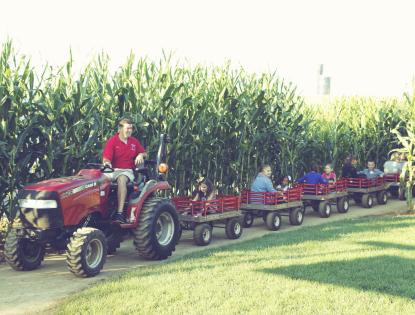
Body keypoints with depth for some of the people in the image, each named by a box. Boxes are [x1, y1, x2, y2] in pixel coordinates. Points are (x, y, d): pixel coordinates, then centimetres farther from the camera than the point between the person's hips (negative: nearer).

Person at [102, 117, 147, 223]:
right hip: (113, 170, -1)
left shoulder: (134, 141, 14)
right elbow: (106, 158, -9)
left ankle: (120, 212, -42)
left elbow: (144, 153, 26)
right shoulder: (112, 141, 2)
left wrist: (140, 155, 2)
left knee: (121, 179, -35)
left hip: (127, 171, 1)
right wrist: (106, 163, -32)